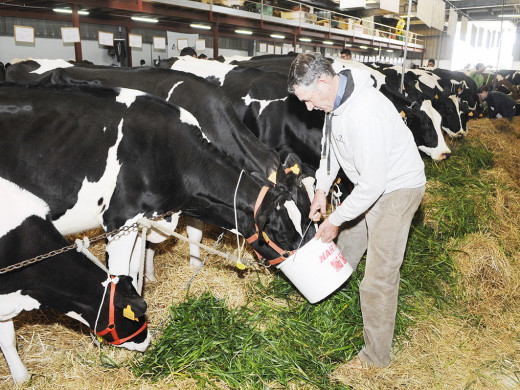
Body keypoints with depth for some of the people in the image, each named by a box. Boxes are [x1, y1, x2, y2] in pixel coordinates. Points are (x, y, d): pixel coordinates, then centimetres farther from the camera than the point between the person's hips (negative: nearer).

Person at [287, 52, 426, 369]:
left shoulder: (365, 114, -35)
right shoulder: (337, 99, -4)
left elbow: (373, 183, -32)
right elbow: (330, 145, 12)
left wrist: (336, 219, -21)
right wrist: (322, 190, 8)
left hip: (397, 188, -9)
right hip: (370, 184, 9)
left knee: (380, 278, -5)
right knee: (346, 244, 27)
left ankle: (376, 357, 14)